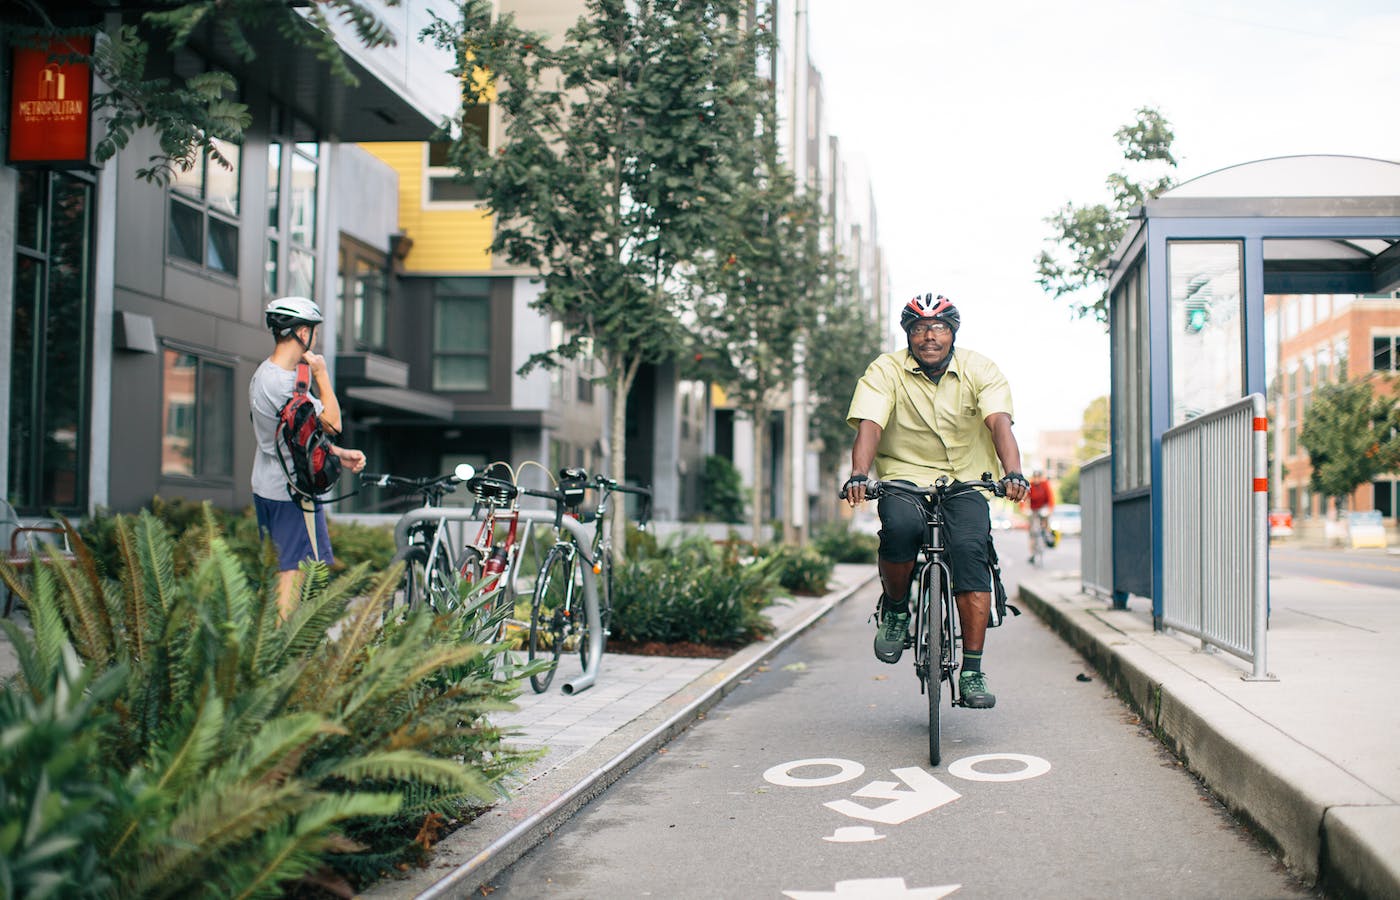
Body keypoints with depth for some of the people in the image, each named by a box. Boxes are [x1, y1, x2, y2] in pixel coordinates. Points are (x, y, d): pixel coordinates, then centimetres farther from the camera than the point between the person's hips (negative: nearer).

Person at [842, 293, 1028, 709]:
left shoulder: (980, 370, -2)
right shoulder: (885, 371, -4)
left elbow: (999, 422, -17)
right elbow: (869, 425, -18)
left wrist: (1013, 473, -35)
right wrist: (859, 476, -36)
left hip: (966, 482, 1)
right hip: (904, 476, -1)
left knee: (970, 548, -25)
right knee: (900, 527, -34)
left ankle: (972, 671, -19)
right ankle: (894, 608, -3)